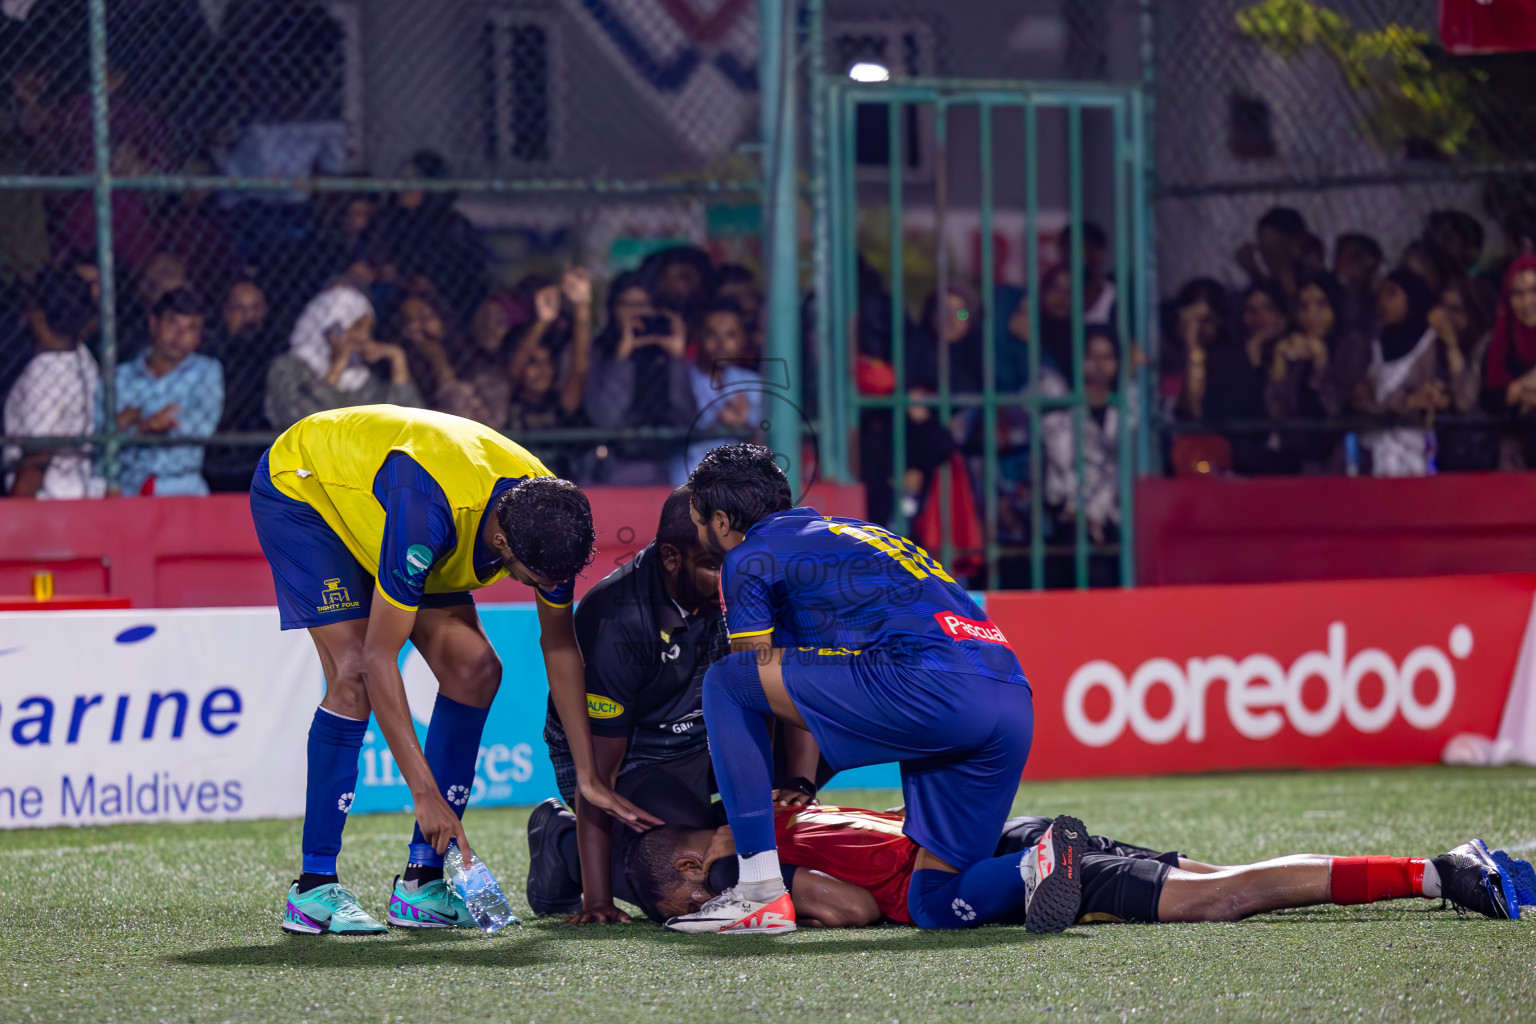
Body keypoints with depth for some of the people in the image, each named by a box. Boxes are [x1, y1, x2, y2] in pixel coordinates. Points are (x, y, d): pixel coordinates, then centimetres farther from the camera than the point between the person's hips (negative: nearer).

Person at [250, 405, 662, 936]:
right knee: (354, 674, -24)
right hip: (300, 488, -7)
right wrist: (425, 793, -37)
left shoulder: (548, 516, -22)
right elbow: (379, 659, -38)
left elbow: (560, 645, -5)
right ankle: (313, 887, -19)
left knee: (474, 668, -7)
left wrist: (588, 775, -6)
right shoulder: (425, 514, -43)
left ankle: (422, 880, -4)